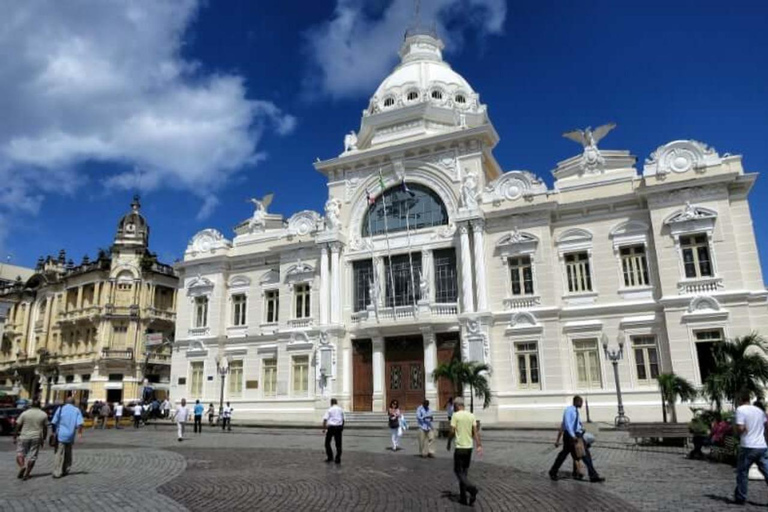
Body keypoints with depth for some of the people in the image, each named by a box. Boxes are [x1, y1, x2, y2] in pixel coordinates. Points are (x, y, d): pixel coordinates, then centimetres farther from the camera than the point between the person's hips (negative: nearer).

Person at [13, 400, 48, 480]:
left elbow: (18, 426, -3)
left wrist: (14, 437, 6)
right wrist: (43, 440, 13)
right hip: (36, 438, 1)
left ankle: (22, 466, -13)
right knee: (32, 456, 7)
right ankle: (26, 474, 6)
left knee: (20, 453, 12)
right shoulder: (44, 415, 2)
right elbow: (45, 428, 4)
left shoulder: (25, 413, -3)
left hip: (24, 437, -1)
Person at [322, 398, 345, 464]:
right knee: (338, 444, 7)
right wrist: (342, 427, 30)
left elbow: (325, 419, -11)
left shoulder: (329, 410, -3)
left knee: (327, 443, 12)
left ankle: (330, 457, 11)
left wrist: (324, 428, -6)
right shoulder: (341, 409, 9)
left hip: (331, 427, -3)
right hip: (339, 427, 3)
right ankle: (338, 459, 6)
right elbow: (343, 419, 17)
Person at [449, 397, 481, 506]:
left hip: (460, 447, -6)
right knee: (464, 472, 15)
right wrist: (479, 445, 1)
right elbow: (476, 432, 1)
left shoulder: (455, 415, -10)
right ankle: (463, 498, 17)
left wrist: (449, 443, 2)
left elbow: (452, 432, -12)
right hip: (469, 447, 6)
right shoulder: (471, 415, 6)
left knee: (458, 471, 3)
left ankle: (472, 488, -18)